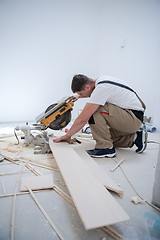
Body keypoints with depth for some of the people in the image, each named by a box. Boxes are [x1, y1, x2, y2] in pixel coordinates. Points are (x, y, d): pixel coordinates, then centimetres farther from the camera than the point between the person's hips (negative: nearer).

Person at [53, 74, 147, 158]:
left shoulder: (101, 88, -25)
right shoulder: (100, 80, 4)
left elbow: (83, 119, -24)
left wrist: (67, 135, -14)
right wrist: (78, 95, 26)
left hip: (134, 119, -10)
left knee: (94, 110, -23)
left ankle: (106, 148, -15)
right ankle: (134, 137, 15)